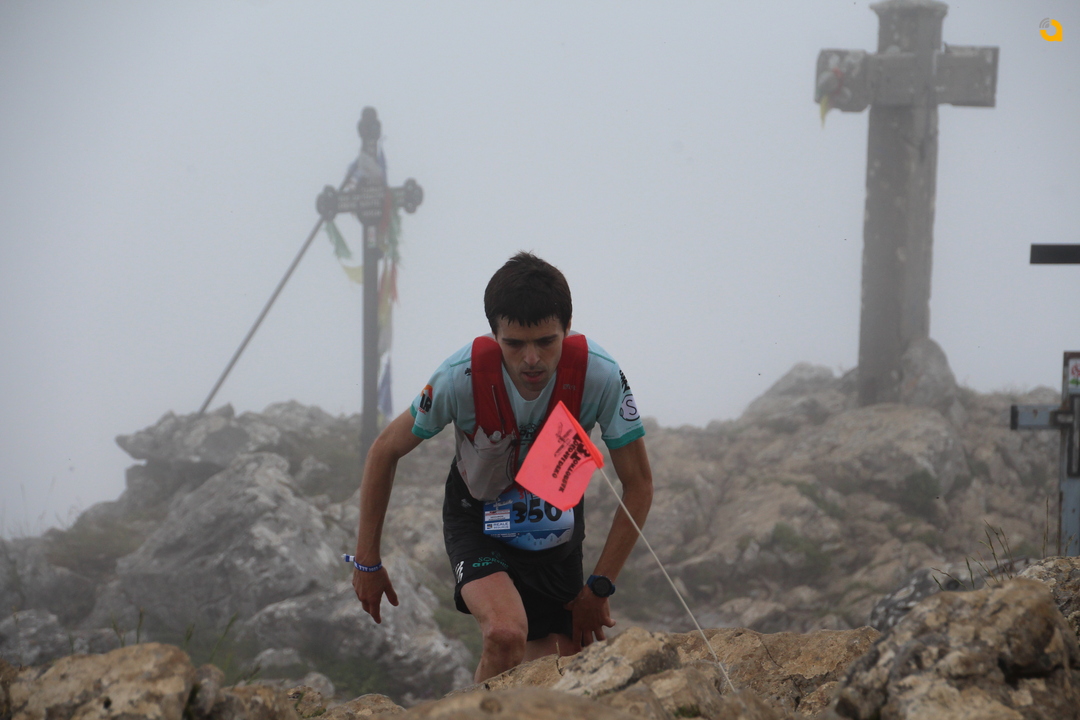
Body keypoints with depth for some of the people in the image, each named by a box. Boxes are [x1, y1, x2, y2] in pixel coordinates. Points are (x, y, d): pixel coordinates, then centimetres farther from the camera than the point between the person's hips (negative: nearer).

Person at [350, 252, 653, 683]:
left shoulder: (599, 376, -28)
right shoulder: (463, 377, -30)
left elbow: (638, 484, -14)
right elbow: (384, 451, -11)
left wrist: (599, 587, -15)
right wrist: (367, 561, -6)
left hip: (557, 523, 3)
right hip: (478, 518, -3)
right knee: (506, 634, -31)